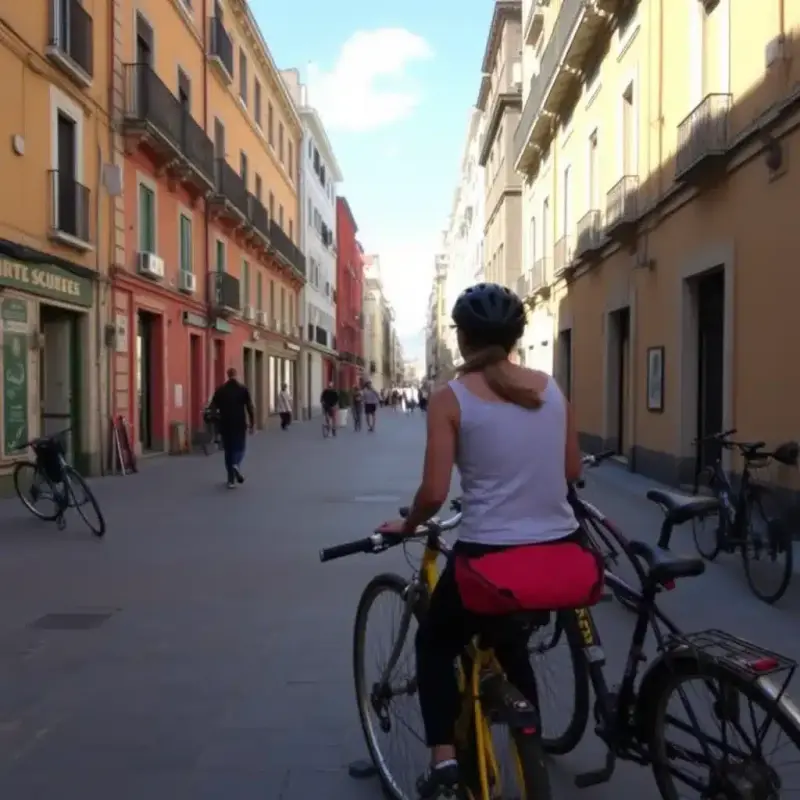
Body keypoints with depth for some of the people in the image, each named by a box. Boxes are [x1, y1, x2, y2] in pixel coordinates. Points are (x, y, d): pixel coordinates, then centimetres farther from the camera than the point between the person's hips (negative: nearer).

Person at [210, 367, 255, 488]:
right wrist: (252, 423, 1)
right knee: (239, 448, 12)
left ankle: (231, 480, 9)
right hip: (240, 424, -1)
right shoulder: (243, 388, -3)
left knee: (228, 451, 10)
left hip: (225, 425, 1)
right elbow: (250, 407, -5)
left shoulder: (220, 390, 1)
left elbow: (213, 407, 1)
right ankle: (236, 465, -21)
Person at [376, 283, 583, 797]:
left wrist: (405, 527, 5)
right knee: (511, 646, 30)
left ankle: (444, 759, 10)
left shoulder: (452, 399, -10)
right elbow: (572, 471, 11)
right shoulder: (551, 389, 3)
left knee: (436, 644, 23)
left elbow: (434, 494, -13)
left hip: (488, 554, -5)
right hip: (558, 549, 5)